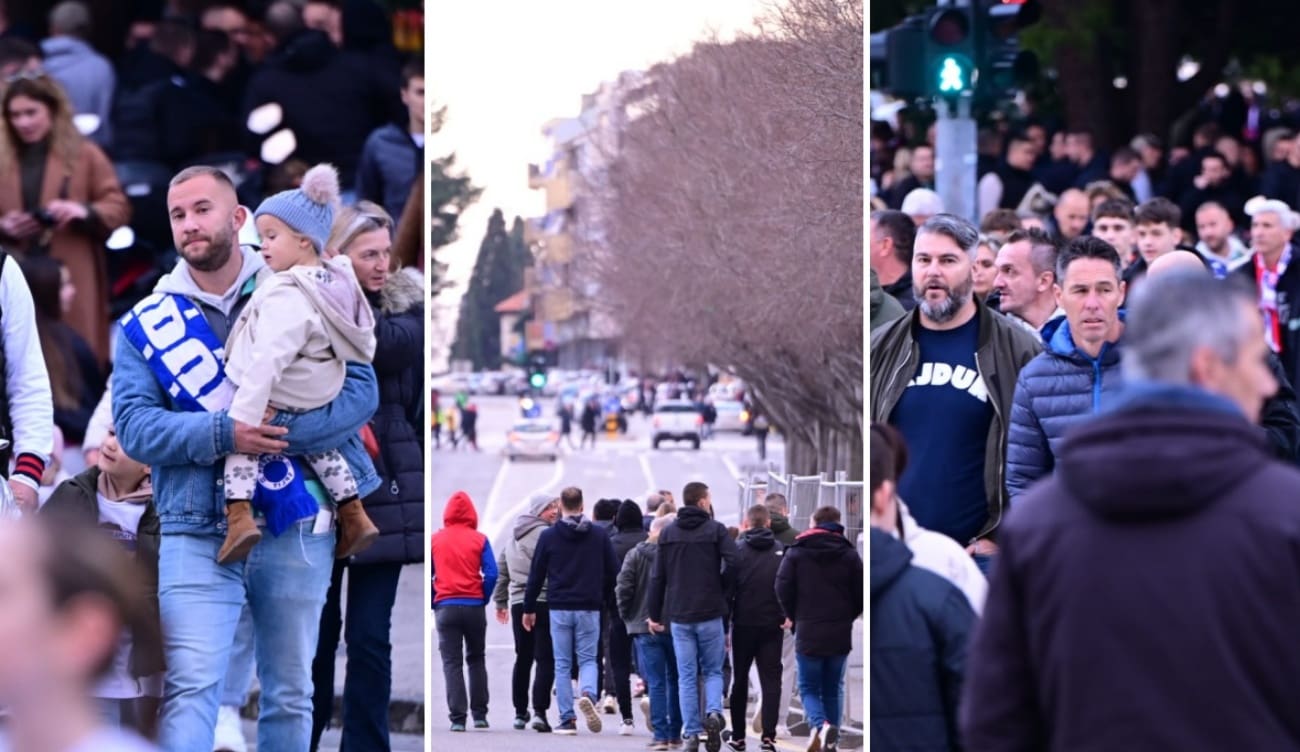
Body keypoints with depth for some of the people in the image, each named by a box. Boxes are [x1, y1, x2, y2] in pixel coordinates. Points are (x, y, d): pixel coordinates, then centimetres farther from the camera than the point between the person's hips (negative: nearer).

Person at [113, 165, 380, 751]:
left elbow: (359, 389, -5)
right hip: (198, 532, -1)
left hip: (298, 531, 1)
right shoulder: (147, 322, 5)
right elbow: (133, 425, -7)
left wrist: (279, 431, -20)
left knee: (290, 696, 10)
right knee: (190, 688, -15)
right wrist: (223, 435, -22)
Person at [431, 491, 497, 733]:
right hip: (474, 607, 0)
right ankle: (479, 714, 14)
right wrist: (483, 599, 4)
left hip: (445, 607, 0)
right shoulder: (479, 540, -1)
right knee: (476, 659, 15)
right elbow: (491, 574, -7)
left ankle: (457, 717, -5)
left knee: (452, 663, 2)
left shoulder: (435, 540, 3)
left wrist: (433, 603, 8)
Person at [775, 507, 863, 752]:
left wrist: (794, 617, 9)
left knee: (809, 687, 6)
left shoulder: (797, 552, 0)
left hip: (808, 632, -2)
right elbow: (861, 592, 2)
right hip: (840, 634, 2)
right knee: (833, 688, 14)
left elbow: (783, 588, -6)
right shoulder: (849, 554, 4)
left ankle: (819, 724, -22)